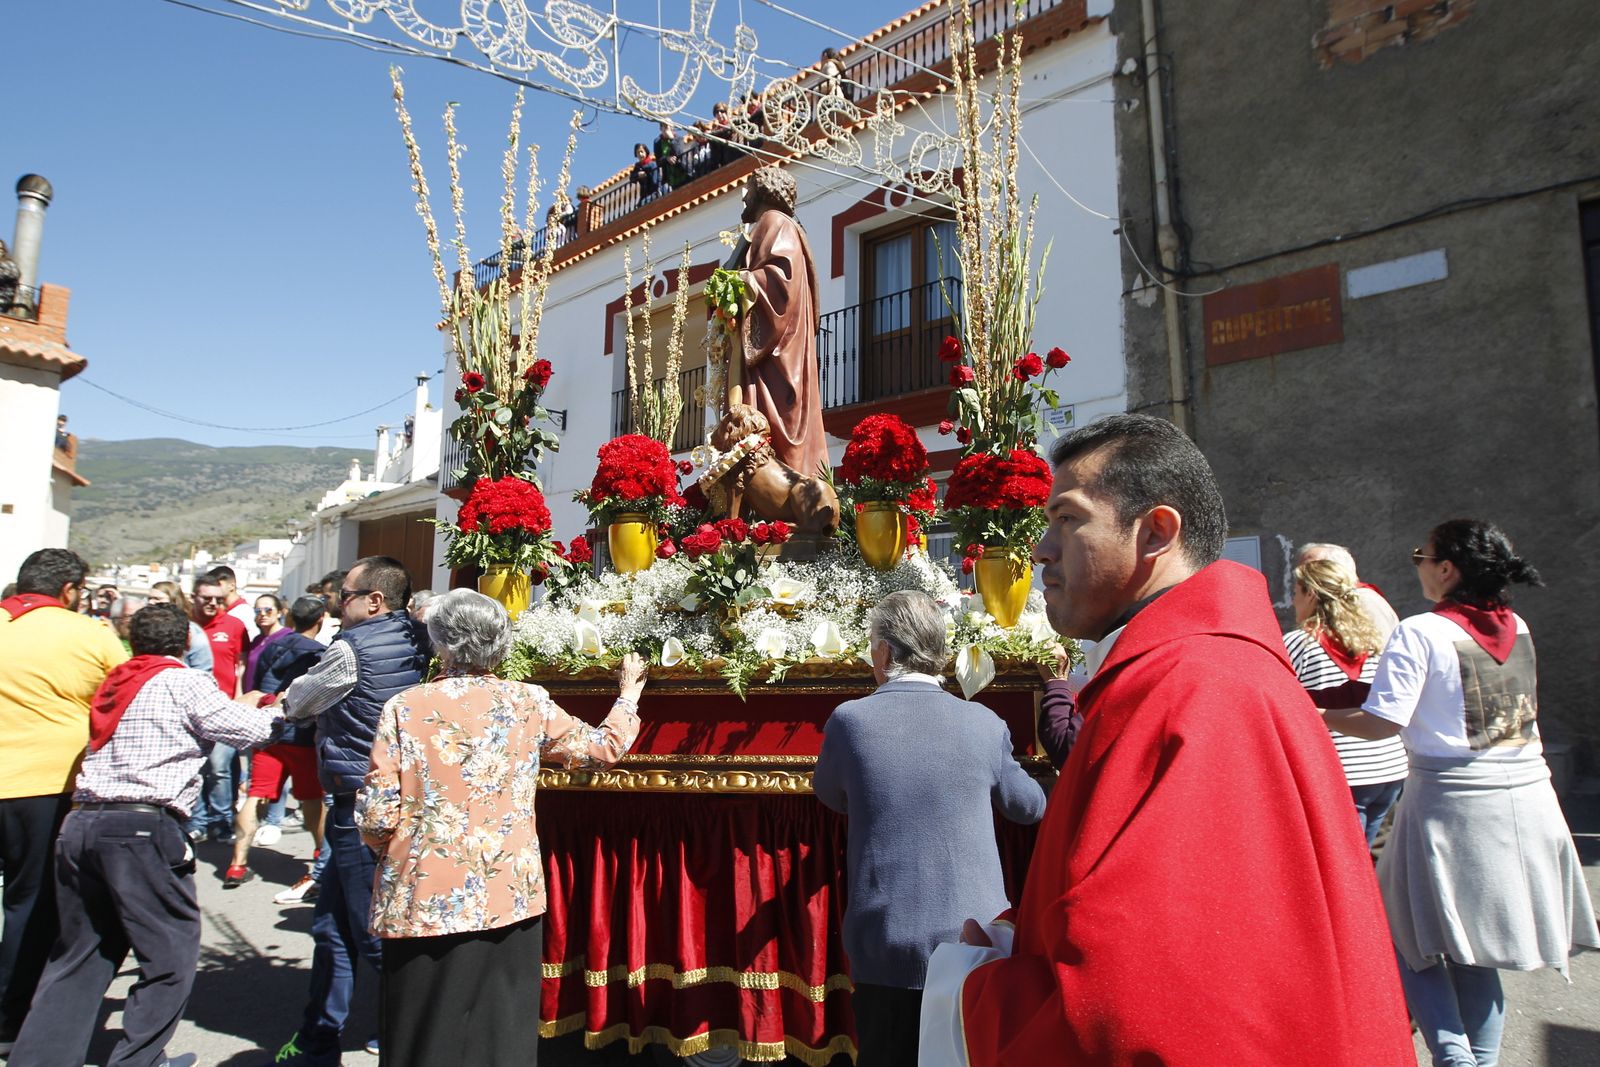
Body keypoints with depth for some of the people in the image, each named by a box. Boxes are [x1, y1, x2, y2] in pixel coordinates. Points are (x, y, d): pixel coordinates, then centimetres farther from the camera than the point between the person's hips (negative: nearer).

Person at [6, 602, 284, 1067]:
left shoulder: (113, 682, 19)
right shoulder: (183, 682, -3)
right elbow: (241, 729, -5)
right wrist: (278, 712, 15)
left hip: (81, 823, 8)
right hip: (142, 827, -7)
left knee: (79, 957, 18)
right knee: (171, 957, 4)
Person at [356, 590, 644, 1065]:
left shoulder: (405, 707, -6)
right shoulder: (528, 704, -2)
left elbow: (376, 816, -9)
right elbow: (605, 746, 11)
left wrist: (393, 850, 14)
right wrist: (629, 693, 29)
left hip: (425, 901, -1)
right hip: (508, 897, 1)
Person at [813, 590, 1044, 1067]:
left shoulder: (849, 720, -11)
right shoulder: (983, 723, -6)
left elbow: (830, 795, 8)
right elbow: (1029, 806, 10)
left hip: (885, 949, -1)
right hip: (975, 941, 1)